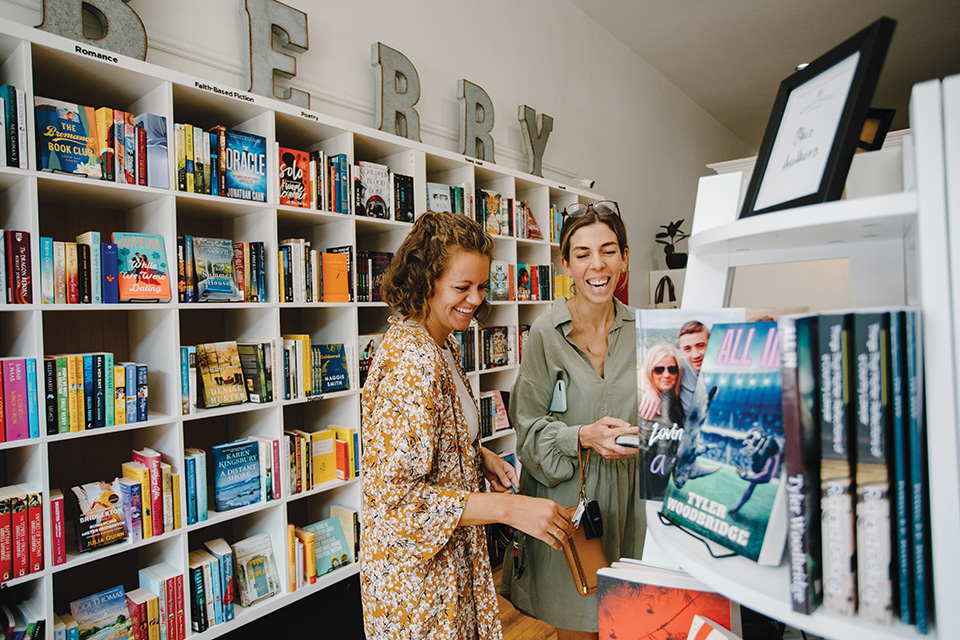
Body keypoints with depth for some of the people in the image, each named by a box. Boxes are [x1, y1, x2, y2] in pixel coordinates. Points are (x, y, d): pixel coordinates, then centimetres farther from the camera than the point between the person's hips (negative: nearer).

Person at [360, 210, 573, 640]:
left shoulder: (442, 345, 4)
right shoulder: (411, 360, -28)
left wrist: (481, 456, -1)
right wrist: (509, 509, -29)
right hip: (416, 565, -9)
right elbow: (394, 495, -29)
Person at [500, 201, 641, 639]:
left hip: (625, 498, 4)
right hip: (566, 498, -3)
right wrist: (584, 436, -23)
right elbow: (528, 426, -9)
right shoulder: (546, 333, -12)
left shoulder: (639, 331, 2)